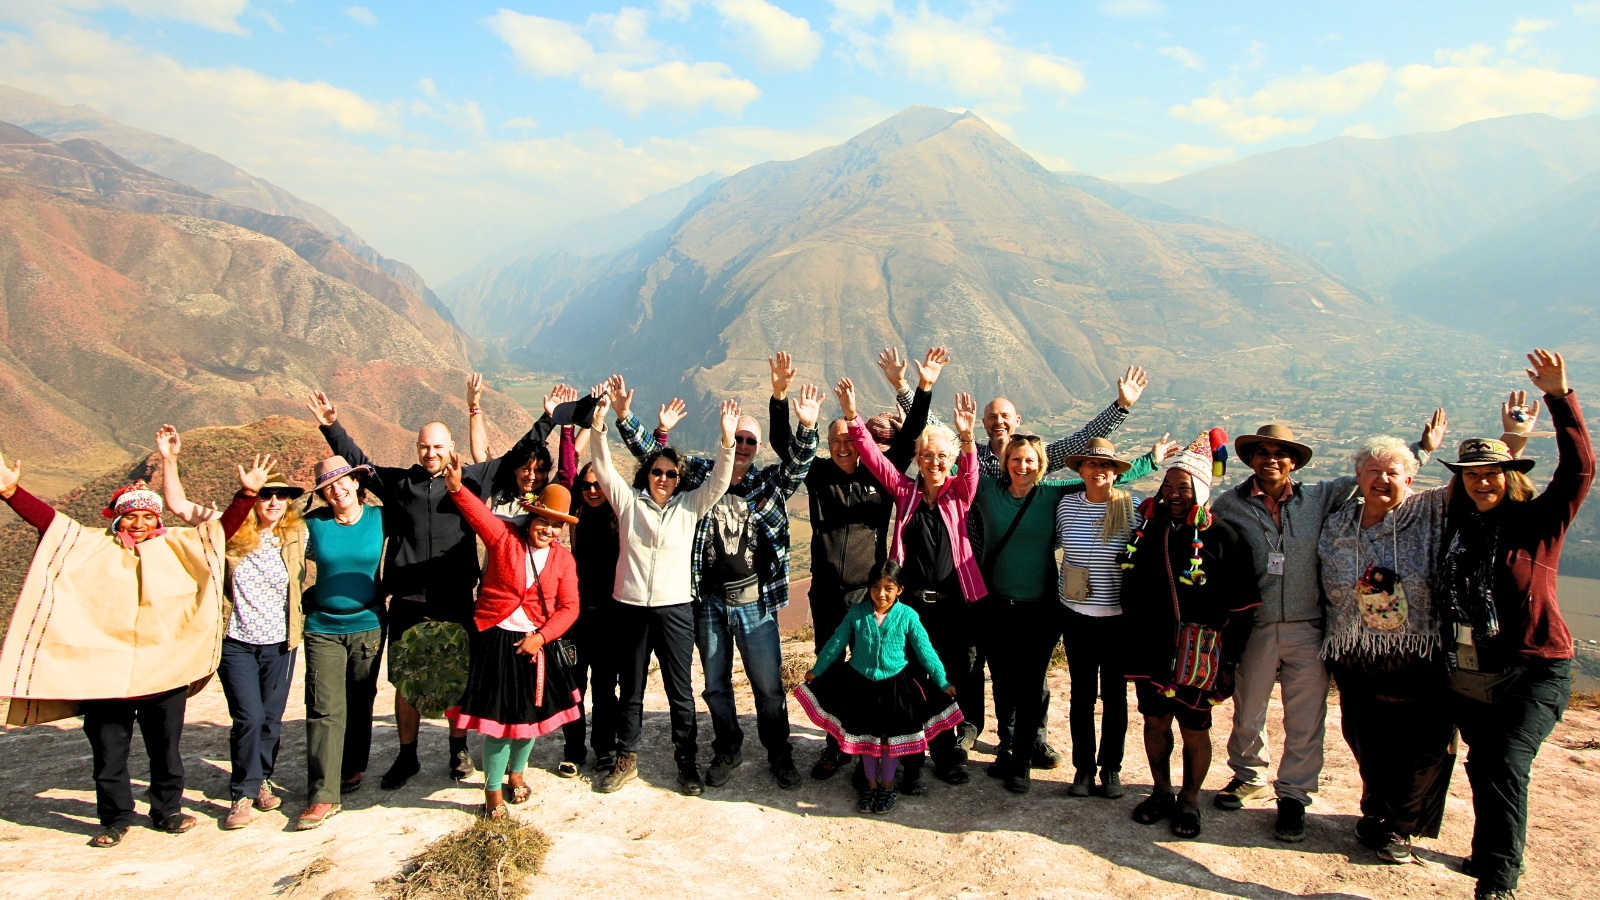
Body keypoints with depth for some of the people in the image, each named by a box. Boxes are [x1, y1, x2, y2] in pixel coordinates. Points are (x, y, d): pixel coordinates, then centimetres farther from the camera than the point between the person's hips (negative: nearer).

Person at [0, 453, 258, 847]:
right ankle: (115, 819, 24)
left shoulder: (179, 546, 7)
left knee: (166, 748, 11)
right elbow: (47, 518, 1)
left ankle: (167, 811, 27)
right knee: (108, 751, 8)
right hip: (104, 672, 0)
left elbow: (224, 528, 2)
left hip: (164, 670, 0)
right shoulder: (91, 546, 7)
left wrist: (247, 494, -11)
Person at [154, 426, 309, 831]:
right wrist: (169, 459, -10)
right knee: (249, 718, -8)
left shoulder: (296, 535, -1)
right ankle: (243, 793, 8)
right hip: (236, 643, -2)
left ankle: (262, 779, 32)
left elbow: (303, 580, 15)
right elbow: (178, 505, -4)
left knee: (271, 719, 10)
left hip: (279, 644, 2)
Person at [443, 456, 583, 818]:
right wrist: (457, 489, -44)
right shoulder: (505, 537, -6)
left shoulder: (564, 559, 0)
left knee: (532, 714, 13)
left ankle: (516, 773, 40)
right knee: (499, 716, -1)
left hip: (536, 643, 3)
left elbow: (568, 608, -3)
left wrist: (541, 637, -15)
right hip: (496, 639, -3)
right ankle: (493, 790, 16)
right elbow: (480, 514, -25)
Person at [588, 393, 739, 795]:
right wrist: (599, 427, -20)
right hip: (630, 607, 1)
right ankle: (626, 759, 25)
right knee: (631, 689, 12)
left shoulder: (690, 505, 5)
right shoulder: (628, 501, 5)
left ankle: (687, 762, 18)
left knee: (680, 691, 5)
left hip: (675, 607, 0)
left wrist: (727, 441, -22)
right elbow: (604, 468, -5)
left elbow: (718, 482, -6)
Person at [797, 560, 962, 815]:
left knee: (892, 736, 9)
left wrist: (942, 682, -5)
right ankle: (871, 784, 30)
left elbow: (925, 651, -7)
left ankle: (887, 785, 28)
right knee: (866, 735, 12)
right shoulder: (856, 613, -8)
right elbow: (836, 643, 2)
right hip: (861, 684, 1)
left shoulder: (907, 616, -12)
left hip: (895, 685, -1)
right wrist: (817, 670, 8)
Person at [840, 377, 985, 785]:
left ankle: (956, 738, 29)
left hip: (955, 602, -1)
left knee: (963, 677, 4)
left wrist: (967, 439, -39)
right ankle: (944, 754, 25)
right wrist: (853, 418, -17)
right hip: (912, 601, 1)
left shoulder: (959, 492, 2)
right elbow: (873, 456, -3)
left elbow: (970, 472, -19)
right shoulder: (905, 490, 5)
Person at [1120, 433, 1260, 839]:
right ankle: (1161, 792, 33)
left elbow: (1242, 607, -7)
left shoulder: (1220, 537, -9)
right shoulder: (1146, 527, 2)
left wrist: (1229, 661, -9)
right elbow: (1128, 590, 13)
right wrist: (1127, 644, 11)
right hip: (1148, 652, 4)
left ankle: (1190, 802, 27)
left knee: (1194, 729, 8)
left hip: (1195, 657, -4)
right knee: (1155, 721, 14)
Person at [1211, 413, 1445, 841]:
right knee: (1247, 713, 14)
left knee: (1305, 721, 5)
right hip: (1254, 629, -1)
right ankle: (1248, 775, 37)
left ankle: (1293, 795, 21)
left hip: (1307, 630, 1)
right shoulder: (1229, 504, 0)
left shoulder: (1320, 497, 5)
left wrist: (1422, 447, 14)